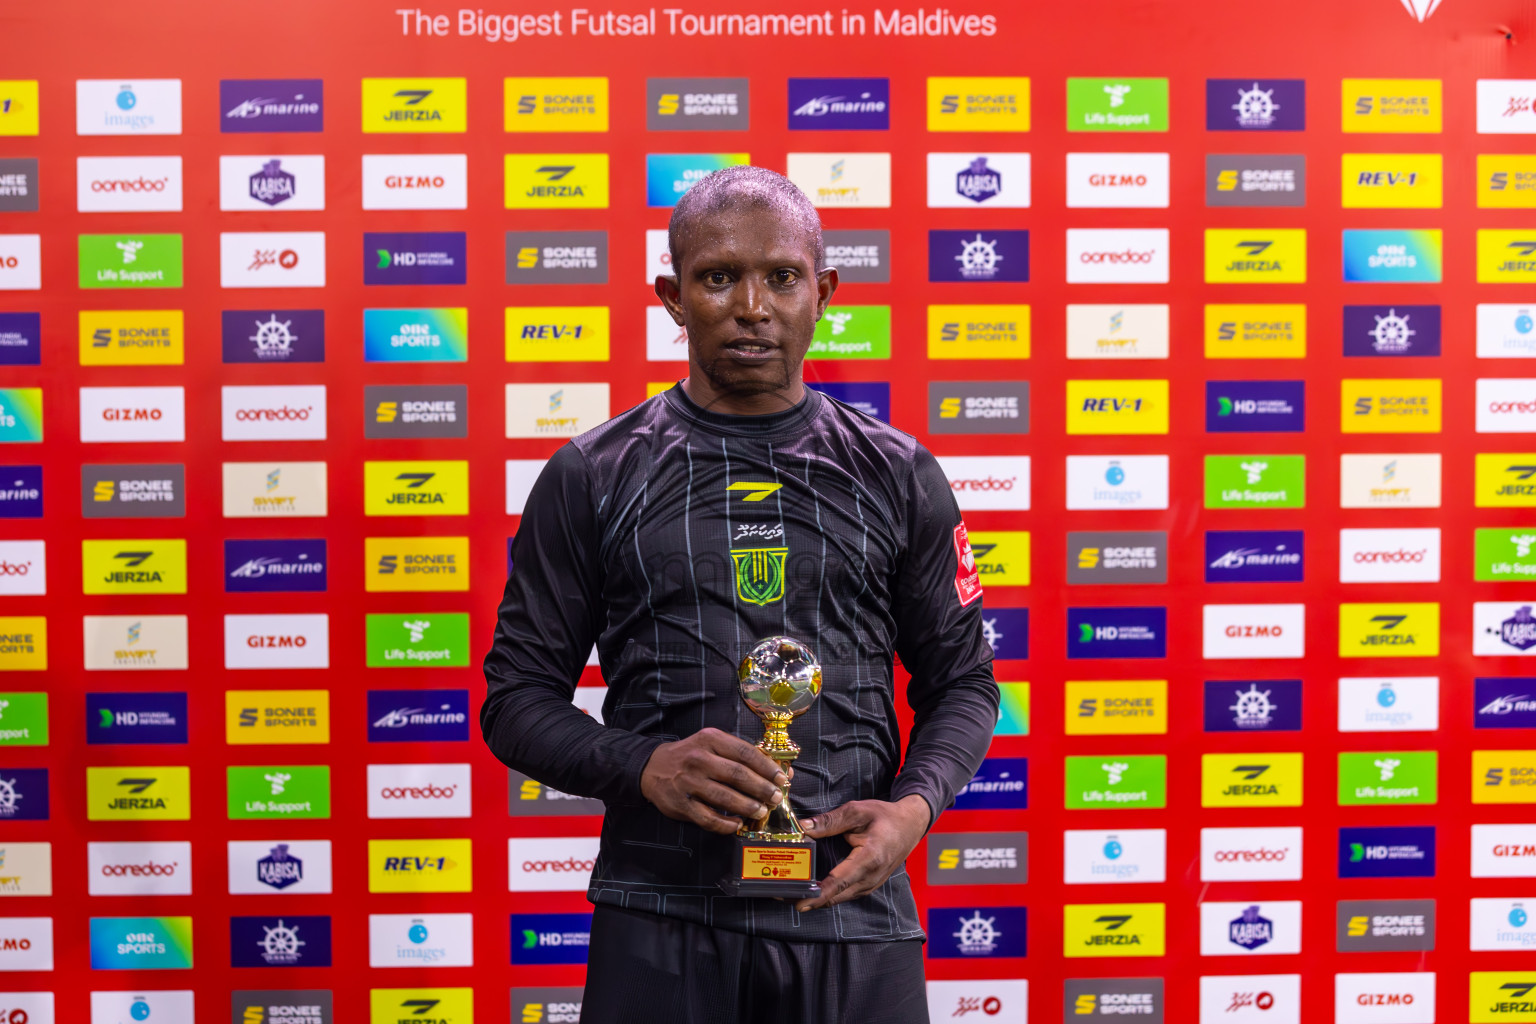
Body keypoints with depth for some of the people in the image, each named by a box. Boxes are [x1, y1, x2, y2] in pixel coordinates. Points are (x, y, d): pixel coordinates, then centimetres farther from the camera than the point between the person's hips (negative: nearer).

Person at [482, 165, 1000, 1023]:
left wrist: (916, 805, -9)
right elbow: (518, 695, 3)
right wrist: (642, 767, -15)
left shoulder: (897, 475, 6)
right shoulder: (592, 478, 2)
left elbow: (962, 679, 10)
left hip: (853, 915, 1)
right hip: (661, 924, -1)